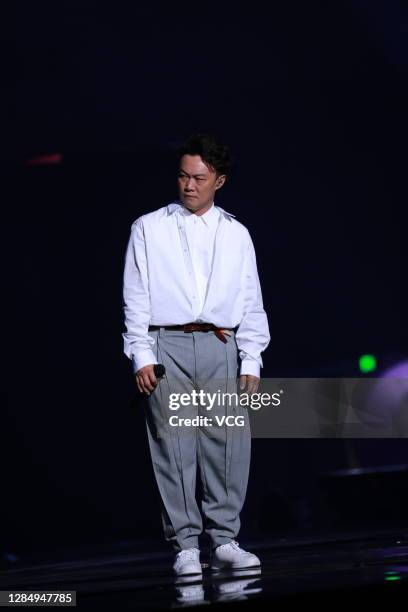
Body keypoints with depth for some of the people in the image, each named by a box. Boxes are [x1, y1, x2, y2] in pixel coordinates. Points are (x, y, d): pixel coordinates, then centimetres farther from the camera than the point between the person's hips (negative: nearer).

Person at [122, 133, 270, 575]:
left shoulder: (236, 235, 13)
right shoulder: (149, 229, 8)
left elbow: (251, 303, 12)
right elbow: (136, 297, 4)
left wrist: (251, 361, 3)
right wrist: (141, 356, -5)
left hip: (221, 348, 2)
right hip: (167, 347, -2)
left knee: (228, 444, -3)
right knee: (174, 447, -5)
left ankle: (224, 541, 5)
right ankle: (185, 546, -1)